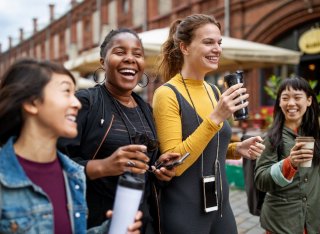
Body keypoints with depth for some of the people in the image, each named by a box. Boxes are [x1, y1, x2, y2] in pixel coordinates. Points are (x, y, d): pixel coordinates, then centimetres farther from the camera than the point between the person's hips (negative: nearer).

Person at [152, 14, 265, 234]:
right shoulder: (168, 94, -15)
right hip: (183, 213, -6)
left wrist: (236, 149, -2)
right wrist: (216, 117, -26)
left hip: (220, 205, 7)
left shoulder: (214, 91, 6)